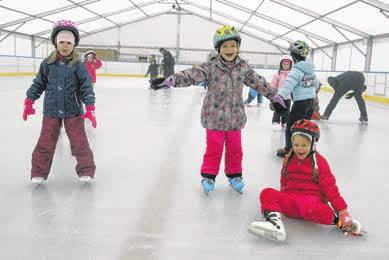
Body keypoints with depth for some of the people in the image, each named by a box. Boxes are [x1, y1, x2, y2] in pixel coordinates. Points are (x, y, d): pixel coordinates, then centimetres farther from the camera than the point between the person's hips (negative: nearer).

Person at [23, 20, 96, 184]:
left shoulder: (78, 65, -6)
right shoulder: (47, 64, -1)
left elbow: (86, 87, -9)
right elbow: (39, 83, 8)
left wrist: (90, 108, -16)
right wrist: (29, 102, 6)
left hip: (73, 110, -2)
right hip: (51, 110, 2)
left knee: (79, 141, 3)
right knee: (45, 142, 7)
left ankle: (86, 169, 18)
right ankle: (39, 172, 21)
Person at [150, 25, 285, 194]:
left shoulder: (243, 68, 1)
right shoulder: (211, 67, -11)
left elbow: (258, 82, 12)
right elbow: (193, 75, -24)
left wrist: (274, 95, 20)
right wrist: (171, 80, -39)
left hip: (235, 118, 4)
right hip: (214, 117, -3)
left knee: (235, 149, 14)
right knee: (214, 149, 5)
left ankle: (234, 175, 33)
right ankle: (208, 176, 22)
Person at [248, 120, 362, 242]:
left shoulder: (319, 162, 1)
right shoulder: (288, 159, 14)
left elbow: (329, 187, -3)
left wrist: (342, 210, -10)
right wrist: (282, 197, 11)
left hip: (311, 197, -4)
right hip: (290, 197, 5)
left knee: (311, 209, -42)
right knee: (267, 193, -23)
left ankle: (337, 220, -18)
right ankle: (274, 223, -43)